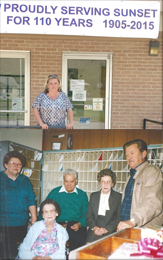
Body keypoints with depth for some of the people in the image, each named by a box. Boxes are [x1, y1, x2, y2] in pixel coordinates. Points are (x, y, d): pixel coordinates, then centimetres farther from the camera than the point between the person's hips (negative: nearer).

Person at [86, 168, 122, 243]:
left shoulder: (118, 197, 6)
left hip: (110, 231, -2)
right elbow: (89, 215, 14)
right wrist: (94, 227, -5)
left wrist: (107, 229, -13)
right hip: (94, 231, 2)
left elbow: (119, 217, 0)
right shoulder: (93, 196, 18)